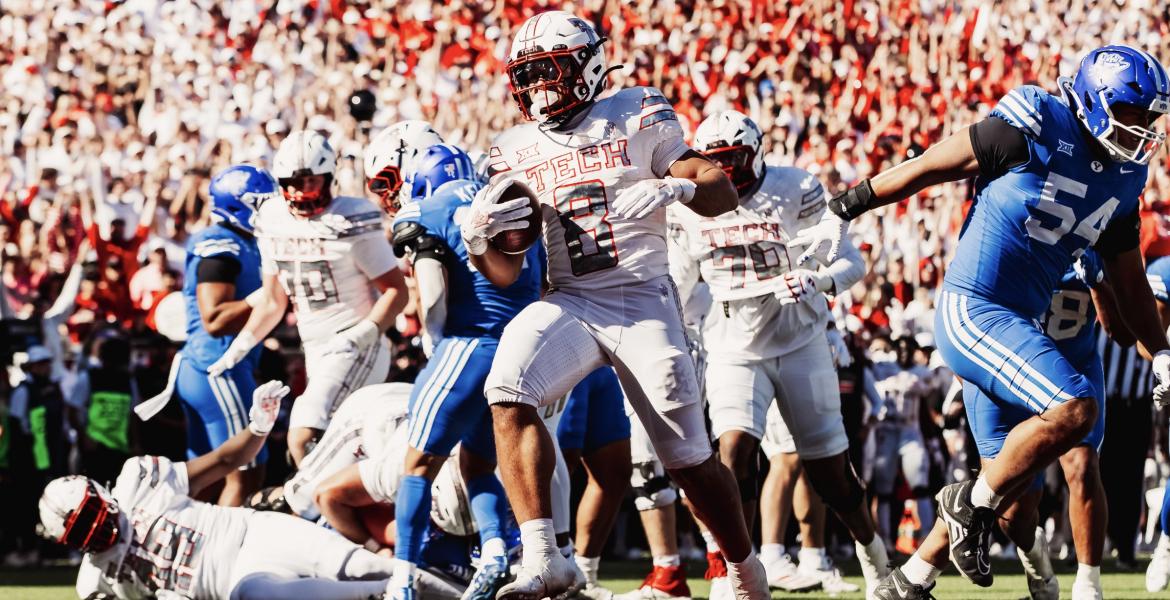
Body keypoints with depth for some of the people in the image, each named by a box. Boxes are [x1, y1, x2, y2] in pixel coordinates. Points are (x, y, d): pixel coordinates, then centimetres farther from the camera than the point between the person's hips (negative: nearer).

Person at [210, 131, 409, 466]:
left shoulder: (351, 222, -14)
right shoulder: (274, 223, 7)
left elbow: (396, 291, -13)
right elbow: (273, 302, 19)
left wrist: (357, 337, -24)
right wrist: (237, 350, 15)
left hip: (357, 351, -7)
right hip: (317, 355, 7)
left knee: (303, 441, -22)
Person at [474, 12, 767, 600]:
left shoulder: (638, 119, 1)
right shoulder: (515, 153, 8)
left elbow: (723, 193, 0)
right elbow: (506, 274, 7)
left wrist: (678, 186, -22)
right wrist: (477, 240, -15)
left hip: (645, 302, -2)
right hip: (568, 304, 2)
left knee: (690, 459, 0)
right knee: (508, 395, -27)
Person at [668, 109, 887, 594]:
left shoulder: (795, 193, -11)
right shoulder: (690, 210, -1)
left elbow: (851, 262, -9)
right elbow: (678, 283, 13)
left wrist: (817, 280, -29)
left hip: (800, 345, -2)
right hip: (734, 350, 2)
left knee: (829, 471, 4)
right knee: (735, 451, -21)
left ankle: (870, 547, 32)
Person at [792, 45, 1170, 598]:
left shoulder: (1122, 178, 9)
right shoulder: (1035, 128, -14)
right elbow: (926, 168, -7)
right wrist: (844, 212, -3)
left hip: (1014, 324, 9)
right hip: (972, 310, -9)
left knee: (1017, 471, 10)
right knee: (1074, 408, -25)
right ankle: (973, 505, -6)